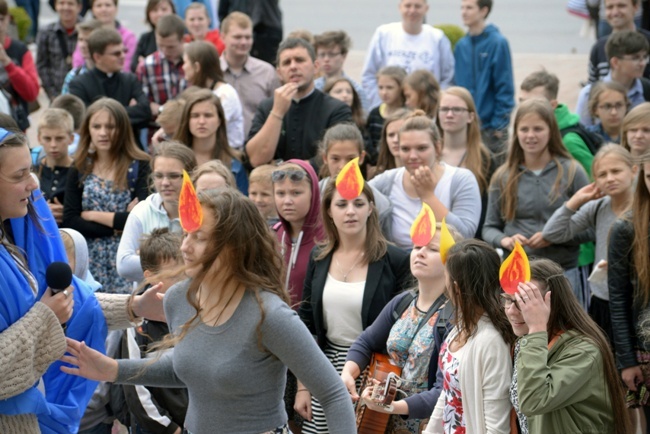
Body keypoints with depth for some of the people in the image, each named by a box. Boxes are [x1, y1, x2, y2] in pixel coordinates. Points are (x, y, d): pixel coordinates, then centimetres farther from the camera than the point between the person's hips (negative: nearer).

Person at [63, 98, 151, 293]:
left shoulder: (139, 166, -3)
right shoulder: (79, 169, 6)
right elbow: (69, 222, -3)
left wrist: (91, 215, -5)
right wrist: (117, 223, -11)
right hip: (89, 261, 2)